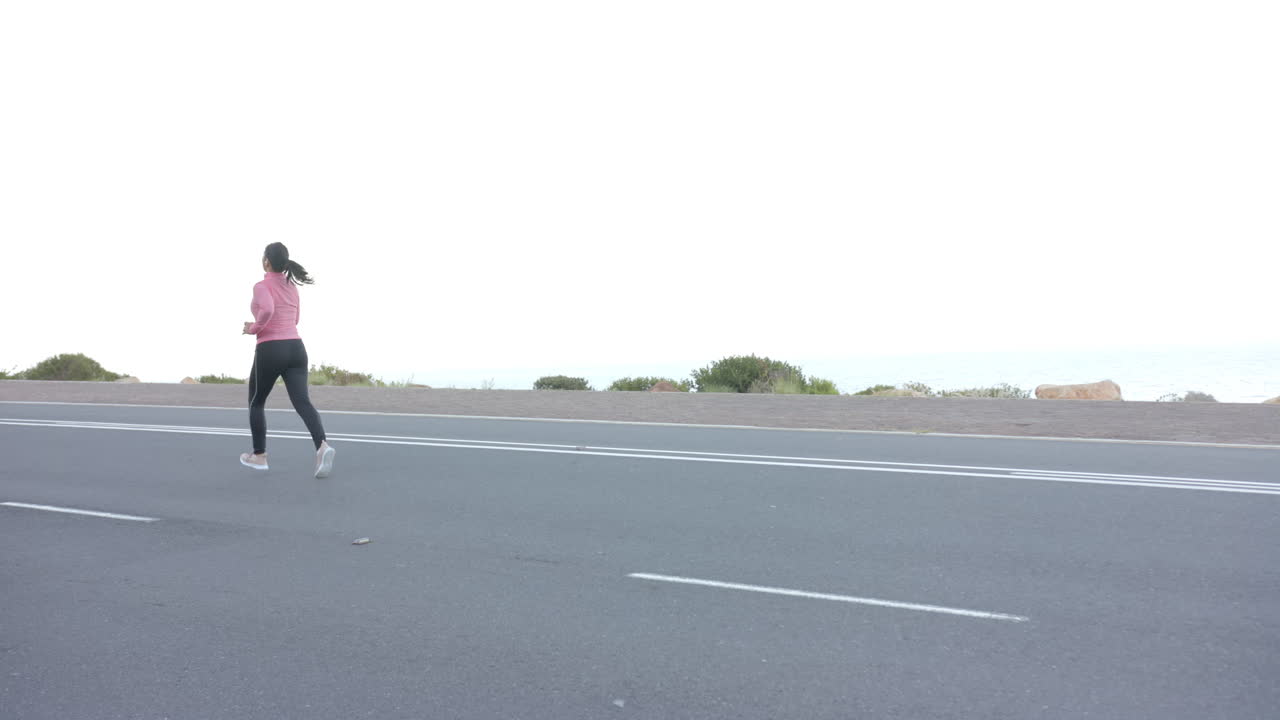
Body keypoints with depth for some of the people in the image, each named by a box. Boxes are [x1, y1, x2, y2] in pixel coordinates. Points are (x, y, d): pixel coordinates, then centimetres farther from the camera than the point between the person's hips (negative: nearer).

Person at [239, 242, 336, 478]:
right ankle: (322, 446, -33)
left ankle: (259, 456, 25)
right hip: (296, 349, 5)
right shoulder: (292, 287, 16)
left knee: (256, 402, 17)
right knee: (302, 402, -9)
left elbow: (267, 310, -27)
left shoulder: (262, 286, -6)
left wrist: (253, 328, -9)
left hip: (270, 351, -5)